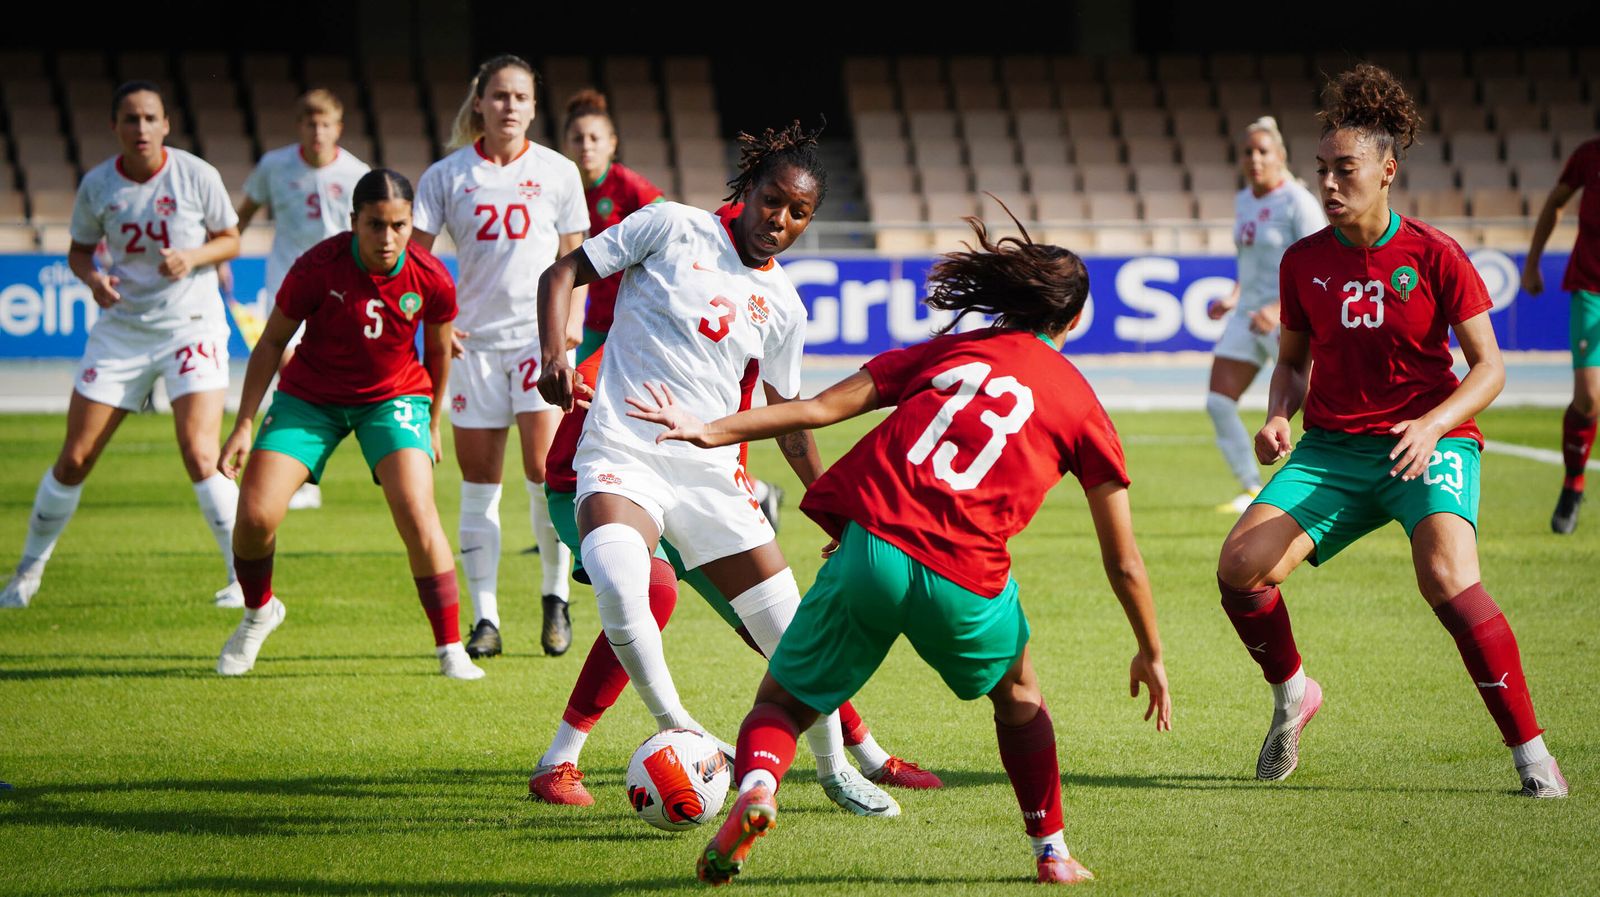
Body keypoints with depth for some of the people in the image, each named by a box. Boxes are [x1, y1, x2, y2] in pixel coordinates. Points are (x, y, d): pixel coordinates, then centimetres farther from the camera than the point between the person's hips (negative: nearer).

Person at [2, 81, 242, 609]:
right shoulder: (97, 185, -3)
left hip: (192, 326, -3)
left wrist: (191, 257, -18)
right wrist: (92, 278, -12)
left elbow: (230, 240, 2)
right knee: (74, 460, 3)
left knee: (199, 455, -18)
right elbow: (79, 249, 10)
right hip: (121, 328, 3)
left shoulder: (195, 175, -9)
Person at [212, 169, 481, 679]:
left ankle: (451, 649, -9)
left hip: (394, 396, 0)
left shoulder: (431, 280, -18)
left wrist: (431, 423, 14)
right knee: (255, 515, -11)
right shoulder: (318, 268, -22)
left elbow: (438, 350, 3)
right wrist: (244, 425, -9)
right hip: (310, 398, 0)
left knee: (416, 510, -22)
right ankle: (258, 613, 22)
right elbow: (272, 341, -8)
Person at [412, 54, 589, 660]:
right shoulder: (447, 176, 4)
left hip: (540, 337, -1)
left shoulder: (557, 173, 5)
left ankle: (555, 598, 7)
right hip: (473, 339, 1)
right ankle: (485, 618, 8)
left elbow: (572, 258, 12)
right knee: (478, 485, 2)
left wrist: (570, 318, -2)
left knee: (546, 472, -12)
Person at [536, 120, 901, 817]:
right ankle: (674, 727, -14)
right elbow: (563, 273, 3)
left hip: (711, 472, 4)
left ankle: (835, 768, 26)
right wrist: (553, 352, -14)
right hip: (622, 456, -4)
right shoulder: (671, 228, 0)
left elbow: (787, 418, 22)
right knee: (618, 584, -35)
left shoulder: (782, 305, 12)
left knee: (794, 634, 2)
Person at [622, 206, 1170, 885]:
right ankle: (1052, 852, 32)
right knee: (1018, 695, 31)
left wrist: (711, 433, 12)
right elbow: (1123, 561, 15)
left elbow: (823, 408, 9)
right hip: (965, 582, 0)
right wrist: (1151, 655, 26)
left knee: (782, 700, 13)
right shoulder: (1082, 406, 14)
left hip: (870, 548, 0)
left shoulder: (947, 351, 18)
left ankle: (757, 783, -19)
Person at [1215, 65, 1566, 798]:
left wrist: (1431, 427, -22)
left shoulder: (1434, 256, -7)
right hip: (1332, 448, 4)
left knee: (1447, 576, -31)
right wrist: (1278, 419, -4)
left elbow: (1489, 368, -5)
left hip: (1431, 443, -4)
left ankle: (1530, 751, -20)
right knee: (1240, 566, -16)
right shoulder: (1304, 262, 4)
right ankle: (1292, 695, 15)